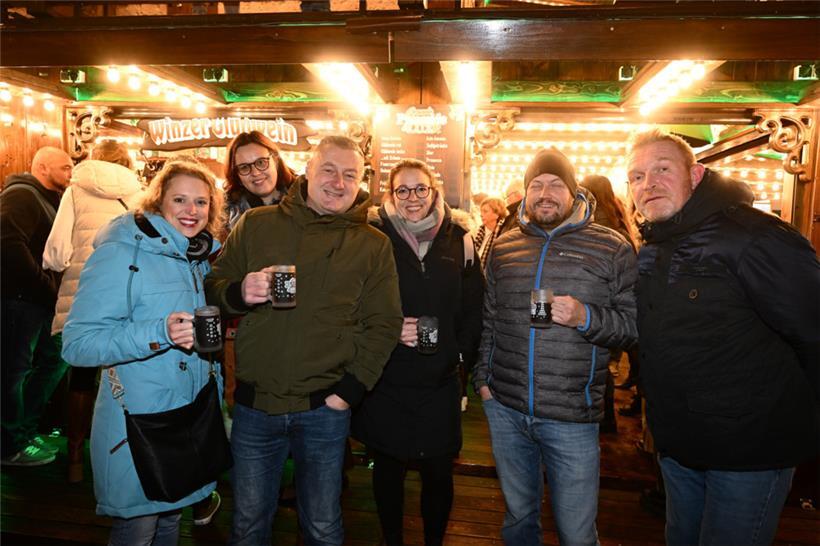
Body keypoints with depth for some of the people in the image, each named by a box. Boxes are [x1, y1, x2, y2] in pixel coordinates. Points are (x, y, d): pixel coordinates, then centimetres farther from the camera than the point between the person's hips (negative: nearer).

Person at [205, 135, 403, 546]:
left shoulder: (373, 245, 1)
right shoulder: (255, 224, 2)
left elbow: (384, 325, 1)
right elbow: (213, 288, 8)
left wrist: (349, 390, -7)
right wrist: (240, 293, -15)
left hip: (324, 410, -1)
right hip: (254, 405, 1)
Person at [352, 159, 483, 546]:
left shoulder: (458, 238, 2)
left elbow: (473, 306, 7)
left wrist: (463, 351, -2)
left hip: (441, 383, 1)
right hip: (386, 381, -1)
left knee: (439, 474, 11)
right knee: (388, 469, 15)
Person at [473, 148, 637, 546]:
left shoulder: (611, 248, -4)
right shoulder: (504, 246, 7)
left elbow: (633, 325, -4)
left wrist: (585, 317, -22)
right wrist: (482, 376, 11)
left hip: (572, 417, -3)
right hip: (504, 408, 3)